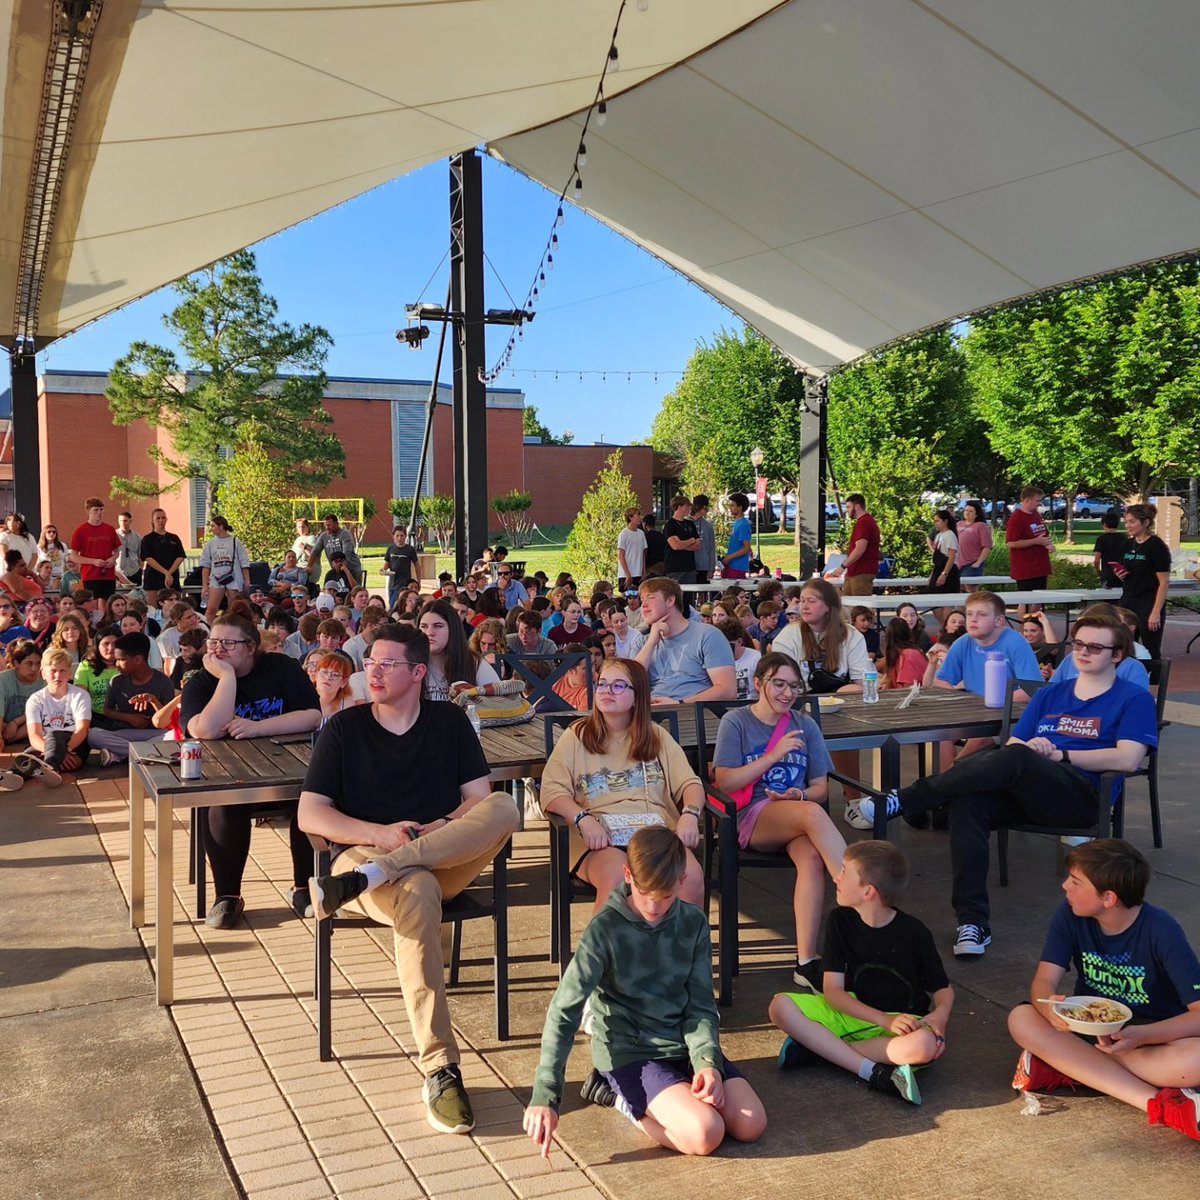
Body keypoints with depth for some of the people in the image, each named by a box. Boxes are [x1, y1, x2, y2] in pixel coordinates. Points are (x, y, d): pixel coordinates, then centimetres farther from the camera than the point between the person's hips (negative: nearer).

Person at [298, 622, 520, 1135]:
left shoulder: (450, 722, 13)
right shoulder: (345, 728, 7)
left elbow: (480, 799, 7)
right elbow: (310, 815, -1)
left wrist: (445, 828, -15)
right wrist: (380, 834, -17)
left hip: (446, 859, 2)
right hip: (366, 852, -2)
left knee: (505, 807, -28)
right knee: (417, 892, -39)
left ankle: (360, 880, -36)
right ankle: (440, 1070, -34)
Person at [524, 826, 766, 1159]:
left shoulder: (693, 923, -1)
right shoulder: (605, 929, -15)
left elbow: (701, 1005, 3)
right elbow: (564, 1012, -18)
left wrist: (707, 1062, -16)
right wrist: (544, 1097, -25)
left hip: (683, 1046, 5)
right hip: (629, 1053, -5)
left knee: (751, 1125, -14)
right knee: (704, 1135, -25)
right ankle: (621, 1098, 1)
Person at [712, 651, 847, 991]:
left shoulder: (804, 725, 15)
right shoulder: (736, 721, 5)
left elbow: (821, 788, 14)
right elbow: (724, 783, -5)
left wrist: (800, 795, -10)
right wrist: (774, 755, -12)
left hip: (799, 820, 3)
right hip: (750, 819, -3)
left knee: (812, 857, -33)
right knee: (812, 814, -35)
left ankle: (806, 961, -36)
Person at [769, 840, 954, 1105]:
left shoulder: (914, 933, -10)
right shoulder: (841, 920, -4)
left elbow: (944, 990, 0)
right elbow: (832, 990, -8)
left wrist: (939, 1016, -25)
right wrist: (883, 1020, -23)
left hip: (905, 1019, -2)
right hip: (852, 1013, 3)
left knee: (926, 1046, -39)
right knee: (781, 1007, -21)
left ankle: (816, 1048, -25)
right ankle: (874, 1072, -28)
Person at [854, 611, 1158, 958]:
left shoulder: (1134, 699, 10)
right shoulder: (1051, 694, 25)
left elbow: (1127, 760, -5)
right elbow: (1013, 743, 17)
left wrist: (1059, 754, -8)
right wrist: (1030, 748, -7)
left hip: (1080, 796, -5)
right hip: (1023, 792, 5)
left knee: (1015, 759, -36)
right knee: (968, 802, -30)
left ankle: (903, 801, -35)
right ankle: (973, 922, -33)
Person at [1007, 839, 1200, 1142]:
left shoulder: (1161, 930, -22)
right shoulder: (1070, 915, -11)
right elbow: (1043, 983, -16)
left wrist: (1141, 1036, -42)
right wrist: (1051, 1008, -41)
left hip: (1155, 1036, -3)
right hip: (1090, 1027, 4)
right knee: (1021, 1019, -27)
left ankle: (1066, 1067, -25)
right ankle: (1158, 1102, -31)